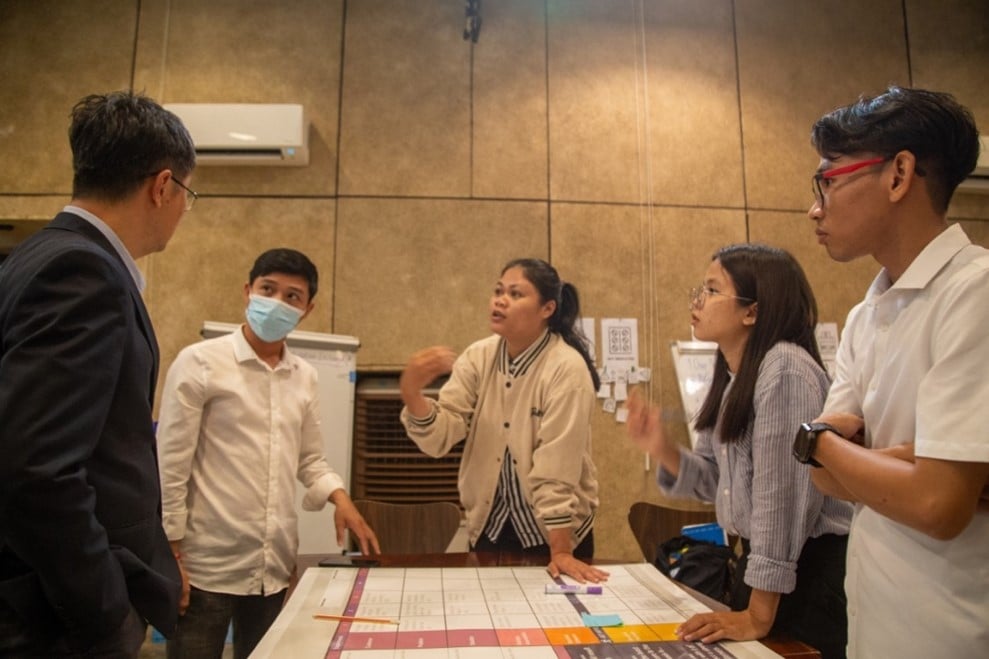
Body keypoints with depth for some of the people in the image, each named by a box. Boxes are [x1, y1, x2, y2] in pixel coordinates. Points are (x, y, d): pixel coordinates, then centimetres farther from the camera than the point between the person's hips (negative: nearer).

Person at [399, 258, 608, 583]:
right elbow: (441, 435, -14)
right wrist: (412, 392, -31)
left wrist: (560, 551, -20)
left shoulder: (567, 368, -19)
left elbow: (557, 466, -22)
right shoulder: (478, 357, -5)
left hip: (554, 530, -4)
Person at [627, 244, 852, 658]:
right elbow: (713, 480, 8)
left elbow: (783, 495, -25)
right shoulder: (730, 376, 5)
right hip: (756, 563, 8)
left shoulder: (785, 367, -23)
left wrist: (758, 616, -21)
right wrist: (661, 449, -12)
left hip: (811, 572, -8)